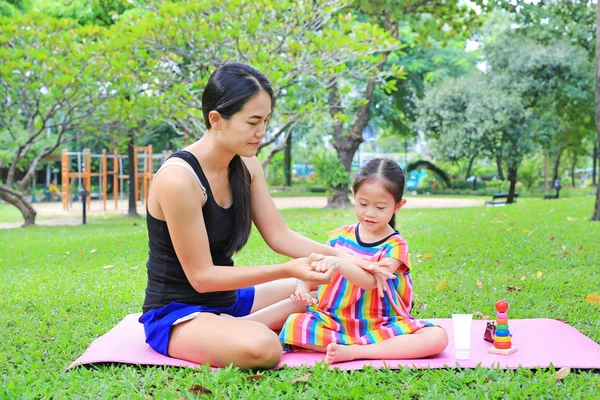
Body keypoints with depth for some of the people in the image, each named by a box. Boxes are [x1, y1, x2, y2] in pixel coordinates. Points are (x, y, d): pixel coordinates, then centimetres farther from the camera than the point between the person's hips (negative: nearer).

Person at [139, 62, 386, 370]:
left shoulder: (246, 166, -1)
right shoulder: (178, 179, -26)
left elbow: (279, 235, 1)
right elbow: (201, 276, -23)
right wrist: (288, 270, -28)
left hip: (227, 298, 8)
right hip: (176, 314, -7)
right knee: (262, 347, -36)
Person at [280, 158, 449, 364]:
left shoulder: (395, 245, -5)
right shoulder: (340, 236, 5)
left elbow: (371, 281, -21)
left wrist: (339, 264, -38)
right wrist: (303, 289, -13)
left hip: (380, 326, -2)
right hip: (334, 321, 2)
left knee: (437, 338, -25)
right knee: (294, 325, -26)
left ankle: (353, 351, -27)